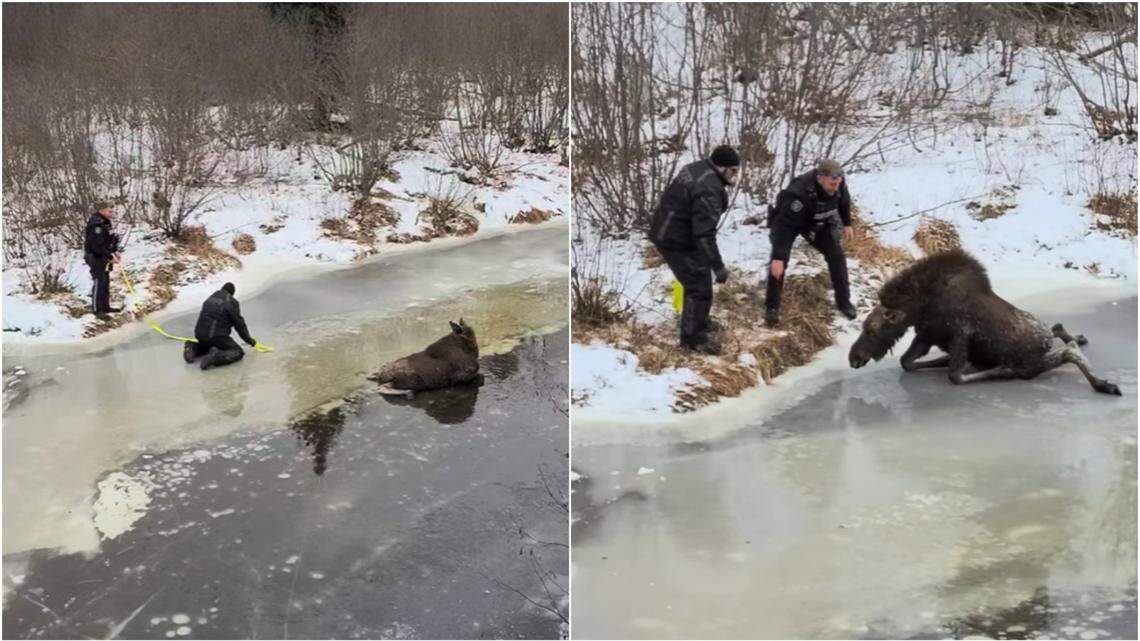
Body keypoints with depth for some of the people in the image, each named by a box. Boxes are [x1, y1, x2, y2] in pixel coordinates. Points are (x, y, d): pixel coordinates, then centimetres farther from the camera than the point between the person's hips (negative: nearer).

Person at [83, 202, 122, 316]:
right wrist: (110, 257, -24)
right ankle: (96, 310, -3)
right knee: (99, 282, -8)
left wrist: (114, 251, 8)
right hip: (96, 257, -10)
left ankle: (105, 306, 27)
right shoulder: (96, 225, -23)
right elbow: (98, 246, -27)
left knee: (106, 282, 16)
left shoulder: (105, 222, 10)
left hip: (104, 257, 10)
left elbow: (108, 240, 20)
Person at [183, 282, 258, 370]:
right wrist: (249, 340, 8)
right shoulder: (232, 302, -3)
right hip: (217, 336, -7)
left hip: (200, 334, 7)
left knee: (207, 345, 37)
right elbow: (239, 323, -3)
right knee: (238, 352, 2)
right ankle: (216, 356, -24)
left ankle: (192, 348, 5)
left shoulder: (210, 298, 18)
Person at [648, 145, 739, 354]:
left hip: (668, 232, 10)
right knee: (700, 287, -3)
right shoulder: (708, 190, -29)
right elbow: (705, 234, -32)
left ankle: (698, 321, 39)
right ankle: (692, 336, 8)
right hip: (677, 241, -10)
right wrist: (718, 267, -30)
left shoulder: (696, 169, 4)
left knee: (698, 280, 23)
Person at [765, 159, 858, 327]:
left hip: (817, 223, 5)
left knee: (836, 255, 0)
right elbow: (784, 226, -45)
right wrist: (778, 257, -49)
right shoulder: (799, 194, -45)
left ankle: (844, 301, 15)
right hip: (787, 221, -5)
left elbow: (844, 200, 0)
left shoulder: (838, 183, -26)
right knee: (779, 262, -18)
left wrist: (846, 224, 11)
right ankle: (772, 307, -4)